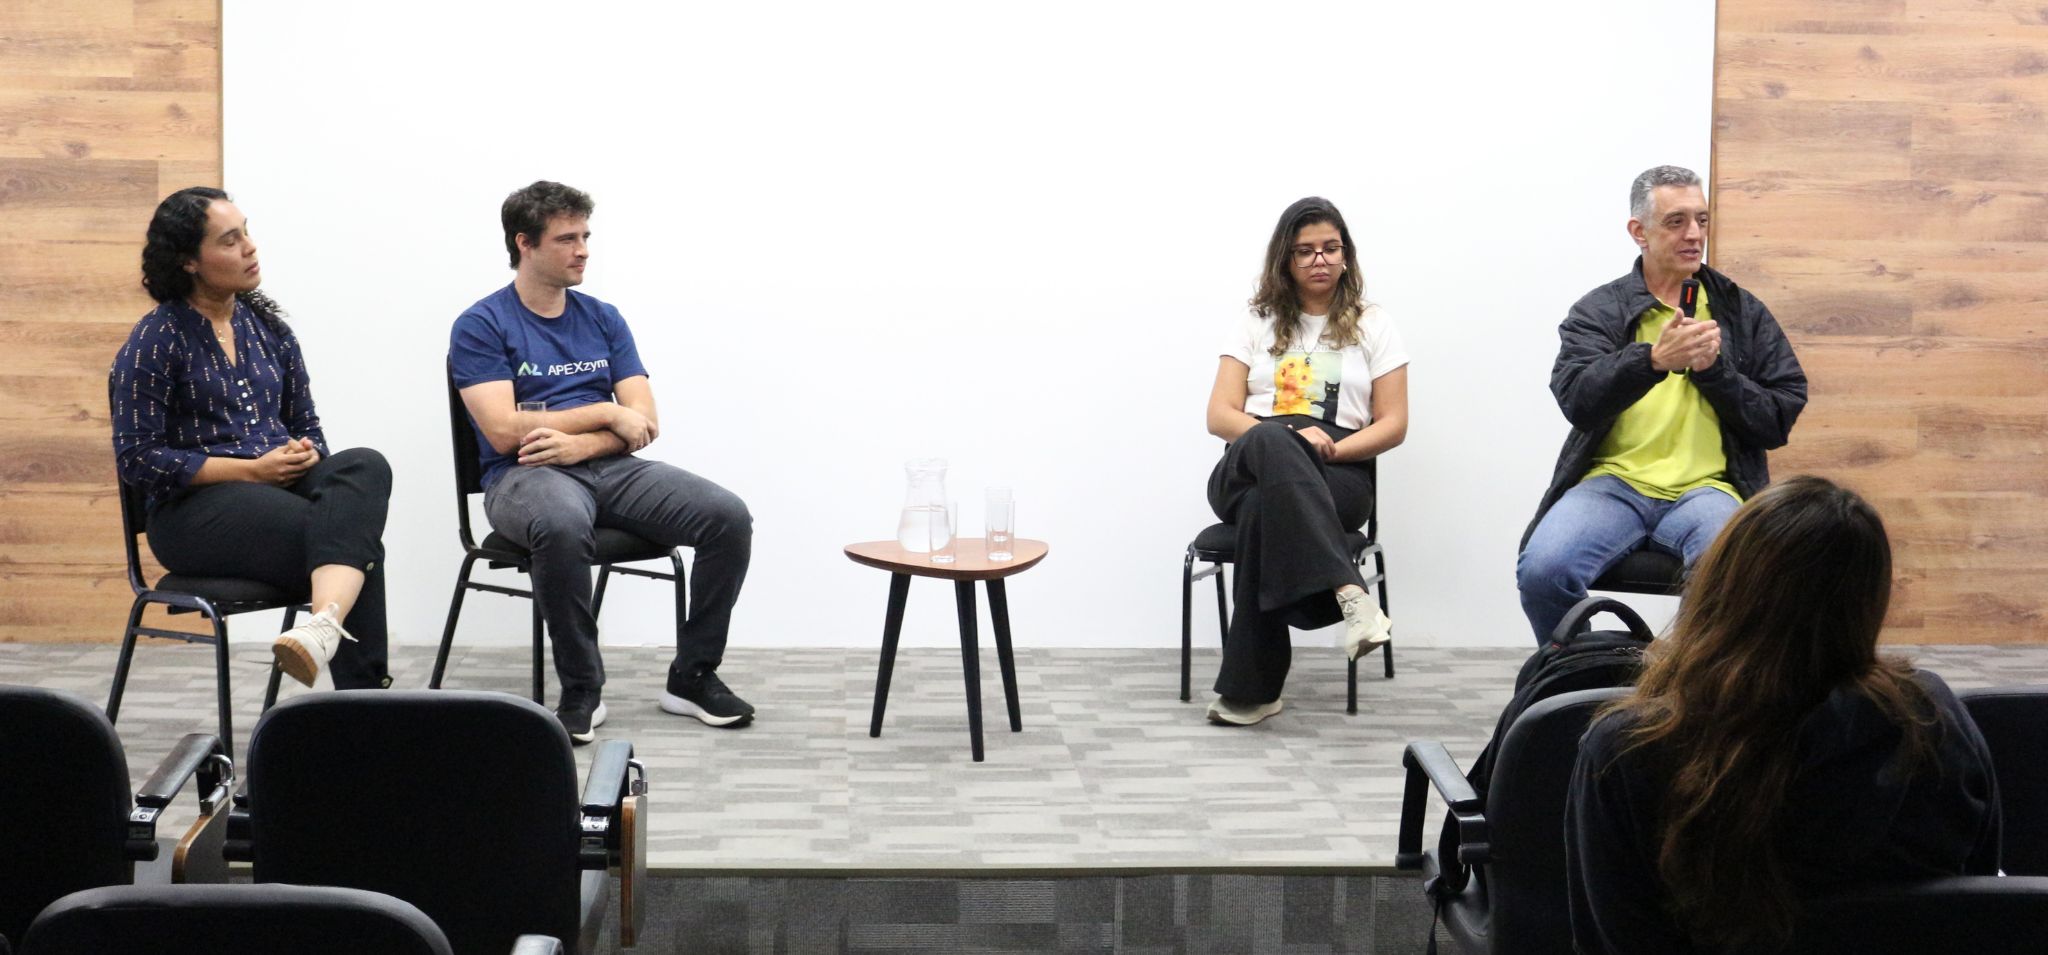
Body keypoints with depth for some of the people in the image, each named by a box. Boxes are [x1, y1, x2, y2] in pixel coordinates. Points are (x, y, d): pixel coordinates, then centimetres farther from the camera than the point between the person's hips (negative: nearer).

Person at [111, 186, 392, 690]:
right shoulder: (157, 338, -3)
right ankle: (362, 696, -30)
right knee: (358, 541, -30)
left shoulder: (266, 323, 15)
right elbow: (137, 458, -8)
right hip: (196, 508, -5)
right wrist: (251, 469, -14)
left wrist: (305, 454, -6)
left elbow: (305, 423, 20)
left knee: (366, 465, -32)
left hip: (285, 484, 5)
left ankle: (323, 631, -53)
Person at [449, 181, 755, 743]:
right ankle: (581, 691, -23)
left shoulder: (604, 320, 16)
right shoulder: (481, 327, 1)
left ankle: (693, 676, -4)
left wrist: (580, 443, -13)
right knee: (562, 526, -42)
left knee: (728, 517, -20)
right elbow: (504, 431, -10)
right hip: (525, 476, -5)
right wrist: (606, 413, -5)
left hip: (611, 468, 5)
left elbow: (643, 423, 7)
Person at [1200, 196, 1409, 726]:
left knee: (1266, 506, -38)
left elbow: (1393, 424, 7)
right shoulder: (1257, 324, 17)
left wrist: (1331, 449, -13)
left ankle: (1249, 687, -38)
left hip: (1339, 478, -1)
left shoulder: (1372, 325, 15)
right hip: (1246, 472, 1)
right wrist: (1288, 440, -14)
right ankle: (1349, 592, -53)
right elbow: (1220, 415, 5)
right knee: (1271, 440, -39)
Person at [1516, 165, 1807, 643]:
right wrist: (1654, 359, -23)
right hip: (1614, 482, 0)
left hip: (1706, 487, 0)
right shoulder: (1598, 311, 11)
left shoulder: (1745, 313, 16)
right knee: (1542, 569, -29)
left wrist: (1714, 369, -4)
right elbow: (1576, 400, -7)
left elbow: (1780, 422, 11)